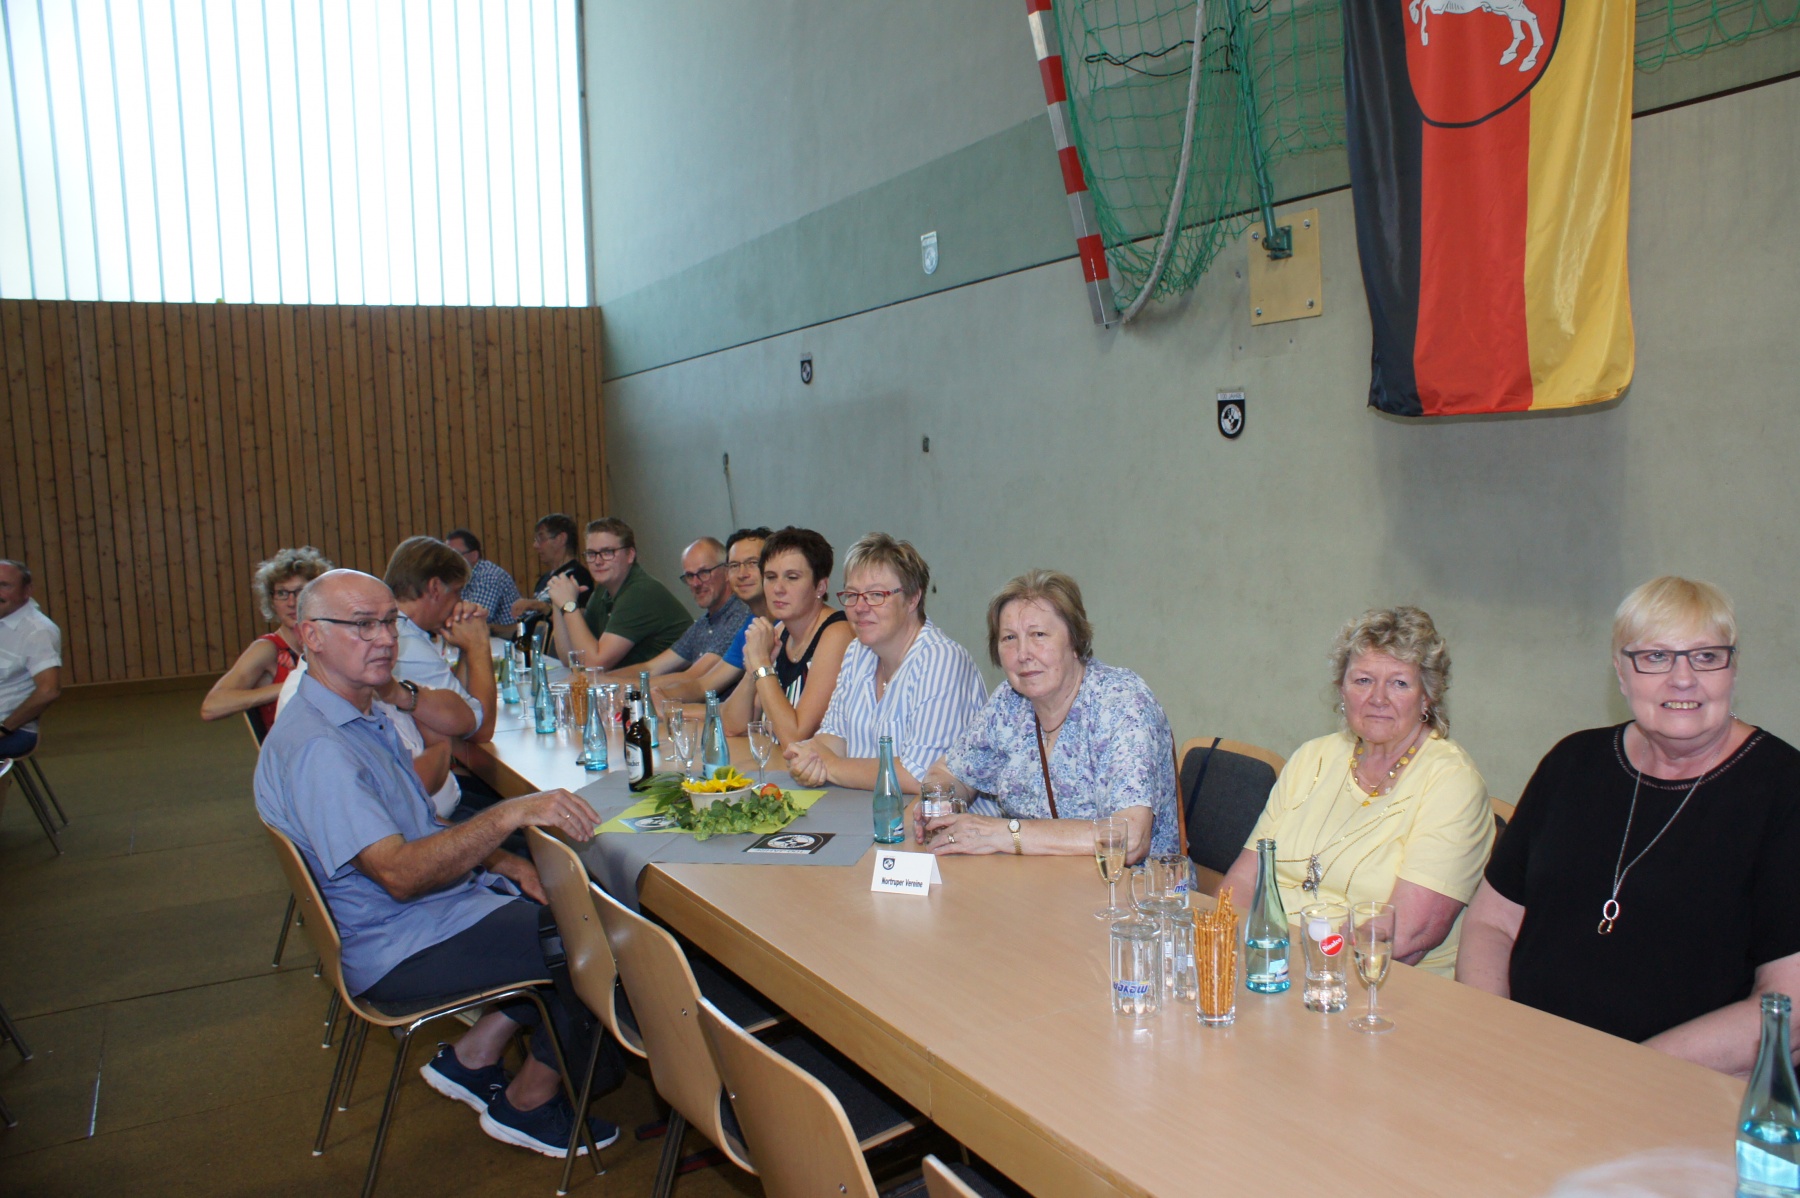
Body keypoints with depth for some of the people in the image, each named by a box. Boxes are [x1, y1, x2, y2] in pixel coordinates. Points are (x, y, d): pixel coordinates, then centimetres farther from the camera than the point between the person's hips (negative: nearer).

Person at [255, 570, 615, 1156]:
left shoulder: (366, 718, 10)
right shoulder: (316, 748, -24)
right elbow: (399, 873, -32)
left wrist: (501, 861, 3)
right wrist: (511, 814, -39)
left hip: (437, 905, 10)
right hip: (398, 952, -10)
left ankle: (473, 1058, 14)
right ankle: (528, 1103, 8)